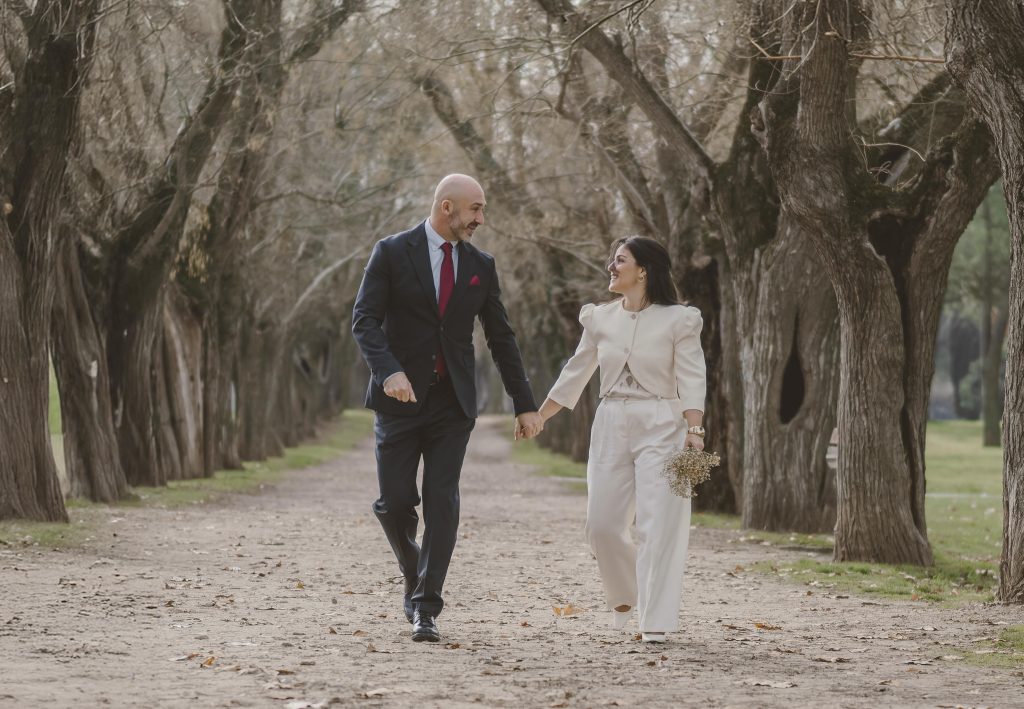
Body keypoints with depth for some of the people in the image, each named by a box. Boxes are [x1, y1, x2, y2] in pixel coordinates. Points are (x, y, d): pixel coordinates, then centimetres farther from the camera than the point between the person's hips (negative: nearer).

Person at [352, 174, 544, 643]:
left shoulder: (480, 266, 8)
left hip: (452, 402, 2)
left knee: (442, 502, -7)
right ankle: (414, 573, 28)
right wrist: (389, 371, -26)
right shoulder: (392, 253, -3)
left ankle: (426, 608, -5)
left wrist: (524, 404, 9)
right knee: (395, 502, -1)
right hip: (401, 396, -2)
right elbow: (365, 320, -9)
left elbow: (500, 337, 12)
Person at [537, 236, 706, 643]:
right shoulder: (600, 319, 9)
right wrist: (535, 420, 18)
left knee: (658, 525, -9)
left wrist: (694, 430, -21)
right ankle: (624, 594, 29)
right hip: (611, 426, 5)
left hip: (661, 426, -5)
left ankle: (655, 622, -6)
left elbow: (692, 380, -8)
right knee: (602, 524, 2)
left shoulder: (678, 320, -3)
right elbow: (574, 376, 17)